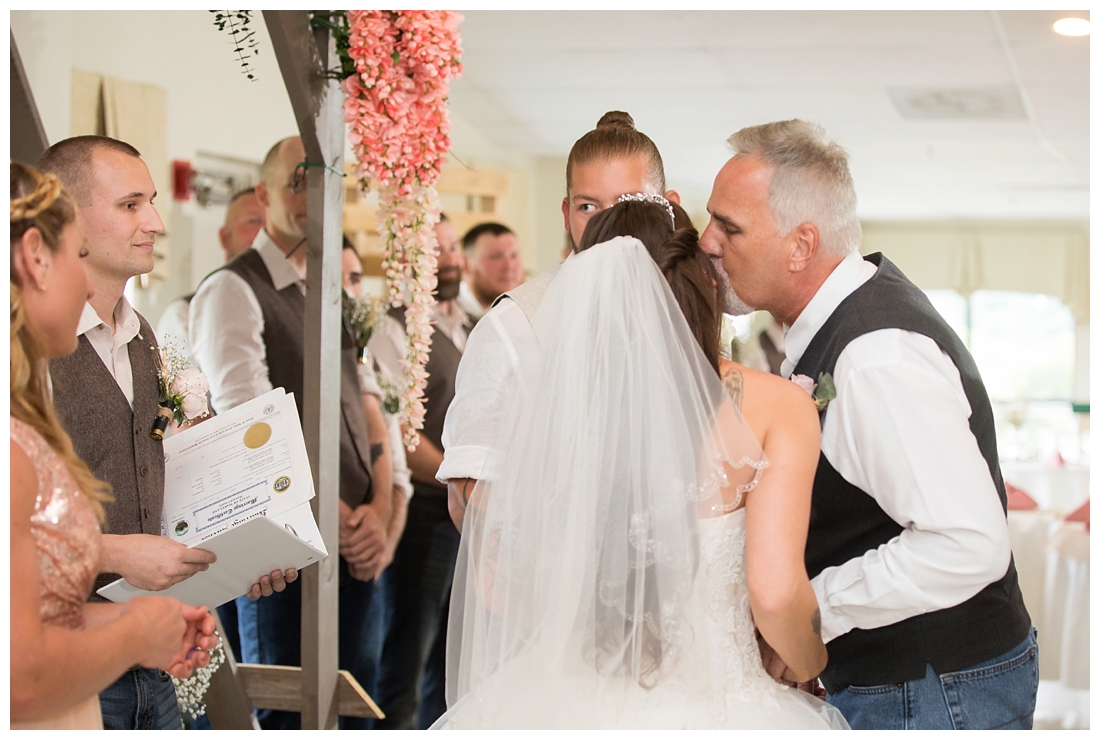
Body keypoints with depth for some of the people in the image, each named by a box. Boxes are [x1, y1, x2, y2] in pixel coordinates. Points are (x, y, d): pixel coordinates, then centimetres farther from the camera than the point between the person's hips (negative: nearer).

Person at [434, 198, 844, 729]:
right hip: (712, 706, -2)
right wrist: (807, 666, 4)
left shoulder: (543, 405, -4)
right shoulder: (773, 405, -9)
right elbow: (775, 592, -17)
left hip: (561, 705, 3)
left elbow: (498, 583, 1)